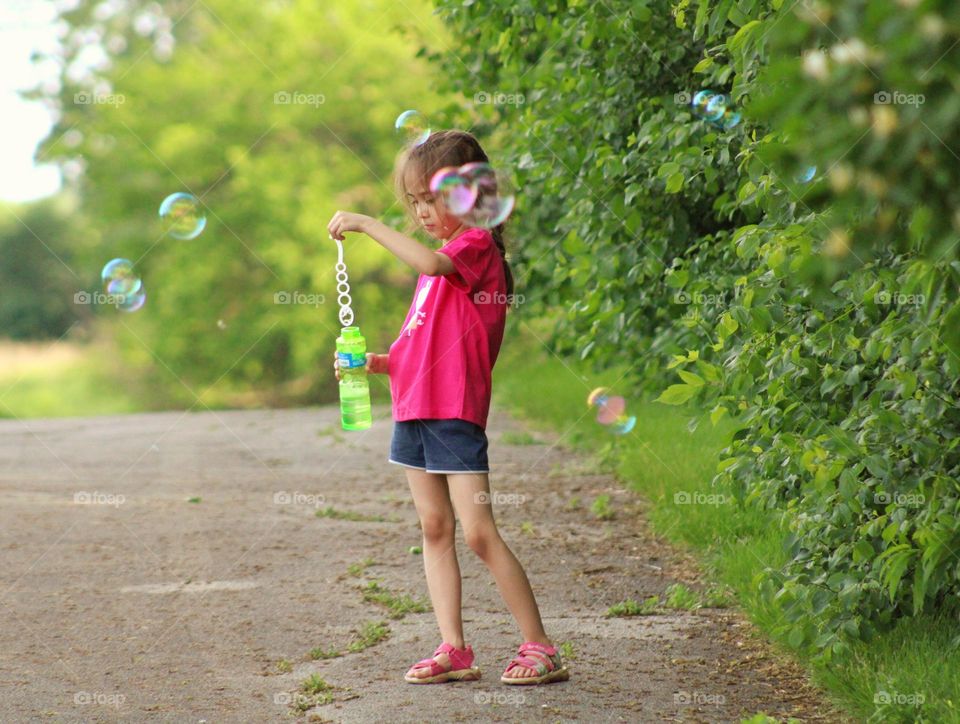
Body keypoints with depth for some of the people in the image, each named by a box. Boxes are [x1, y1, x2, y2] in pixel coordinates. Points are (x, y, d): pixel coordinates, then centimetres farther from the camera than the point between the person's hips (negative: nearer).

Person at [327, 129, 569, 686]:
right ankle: (454, 650, 10)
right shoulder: (443, 259, 19)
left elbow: (431, 263, -29)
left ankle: (540, 648, -5)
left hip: (455, 412, -9)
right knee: (435, 528, 7)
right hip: (416, 408, 9)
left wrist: (367, 224, -24)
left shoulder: (477, 244, -6)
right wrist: (379, 363, 5)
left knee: (479, 532, -11)